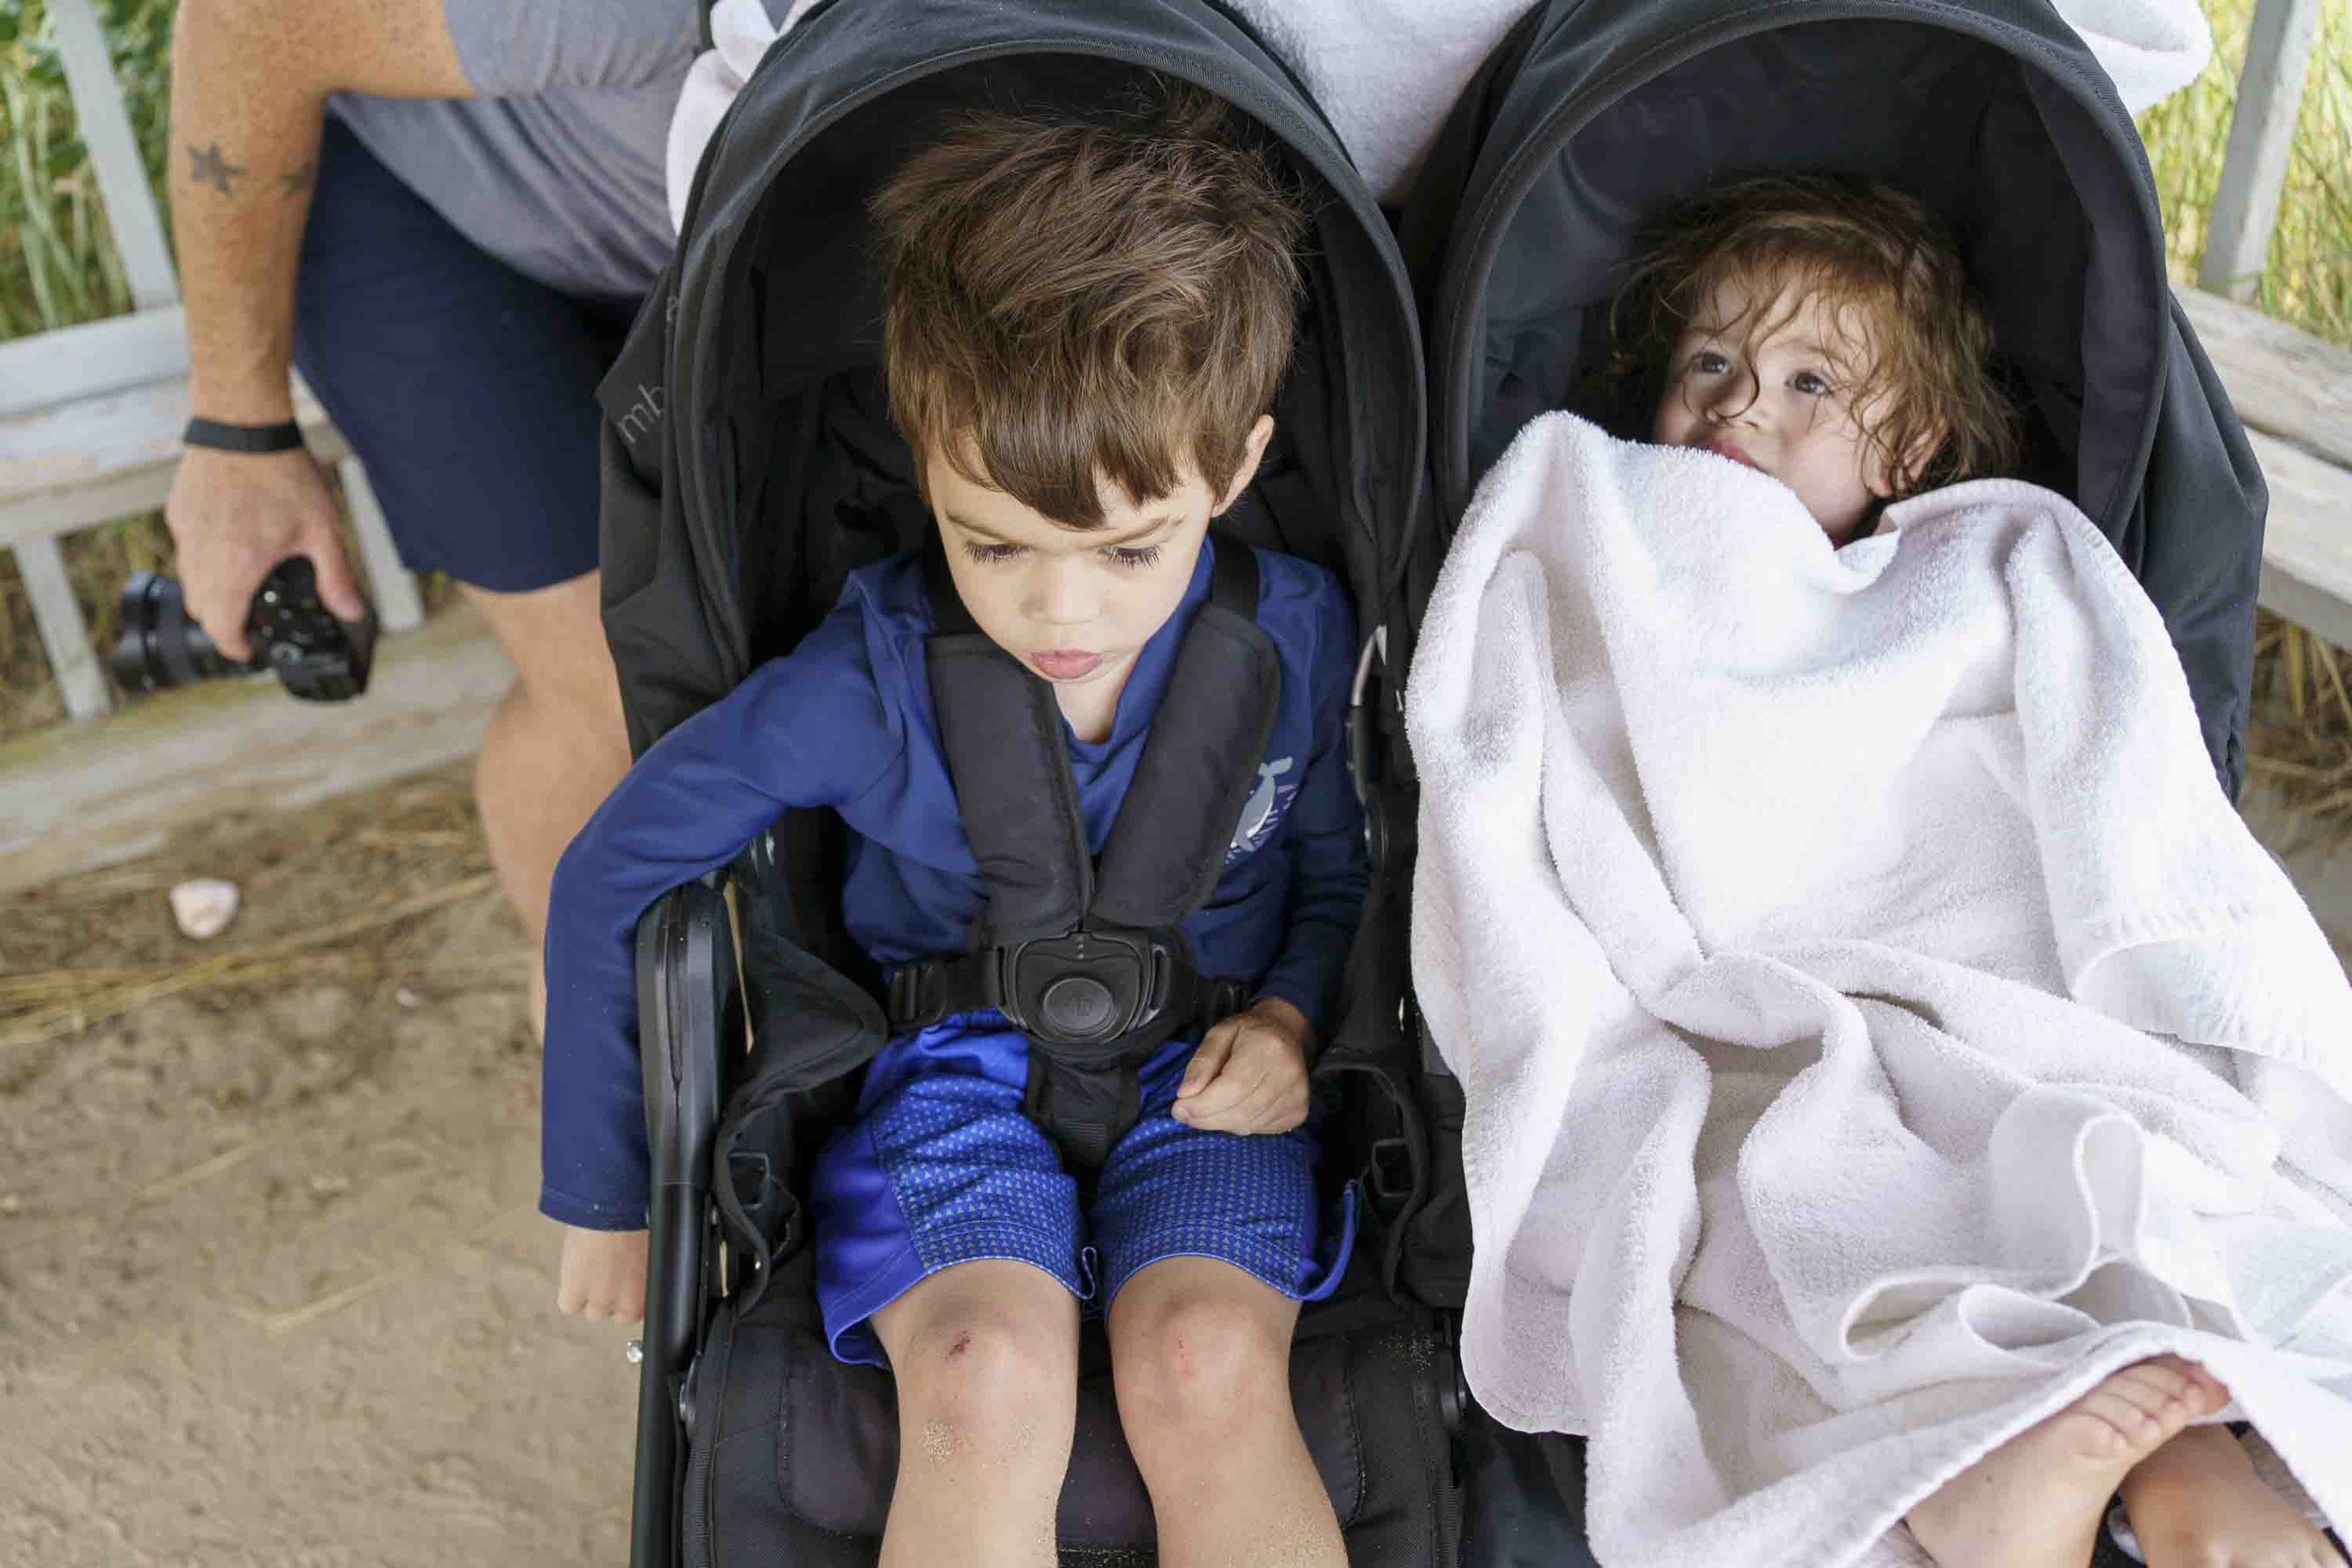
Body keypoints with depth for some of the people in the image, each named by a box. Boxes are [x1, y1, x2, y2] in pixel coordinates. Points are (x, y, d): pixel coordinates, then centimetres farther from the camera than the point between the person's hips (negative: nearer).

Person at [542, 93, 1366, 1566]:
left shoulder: (1298, 640, -10)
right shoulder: (863, 686, -15)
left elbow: (1349, 874, 11)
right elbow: (613, 878, -2)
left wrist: (1295, 1015, -9)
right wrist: (607, 1191, 5)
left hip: (1200, 1069, 1)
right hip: (949, 1062, 0)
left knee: (1206, 1364, -29)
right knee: (990, 1381, -30)